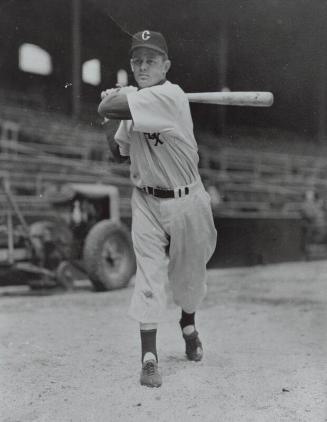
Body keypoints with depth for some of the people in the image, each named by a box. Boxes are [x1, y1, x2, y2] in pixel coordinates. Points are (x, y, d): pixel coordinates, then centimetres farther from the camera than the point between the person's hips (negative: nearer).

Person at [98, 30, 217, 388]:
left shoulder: (170, 96, -22)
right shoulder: (133, 98, 2)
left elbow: (105, 108, -29)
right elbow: (122, 148, 15)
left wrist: (115, 96, -5)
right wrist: (117, 97, 3)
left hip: (186, 200, -4)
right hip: (146, 200, 4)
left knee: (189, 272, 13)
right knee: (149, 273, -5)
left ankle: (188, 326, 43)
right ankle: (149, 356, 1)